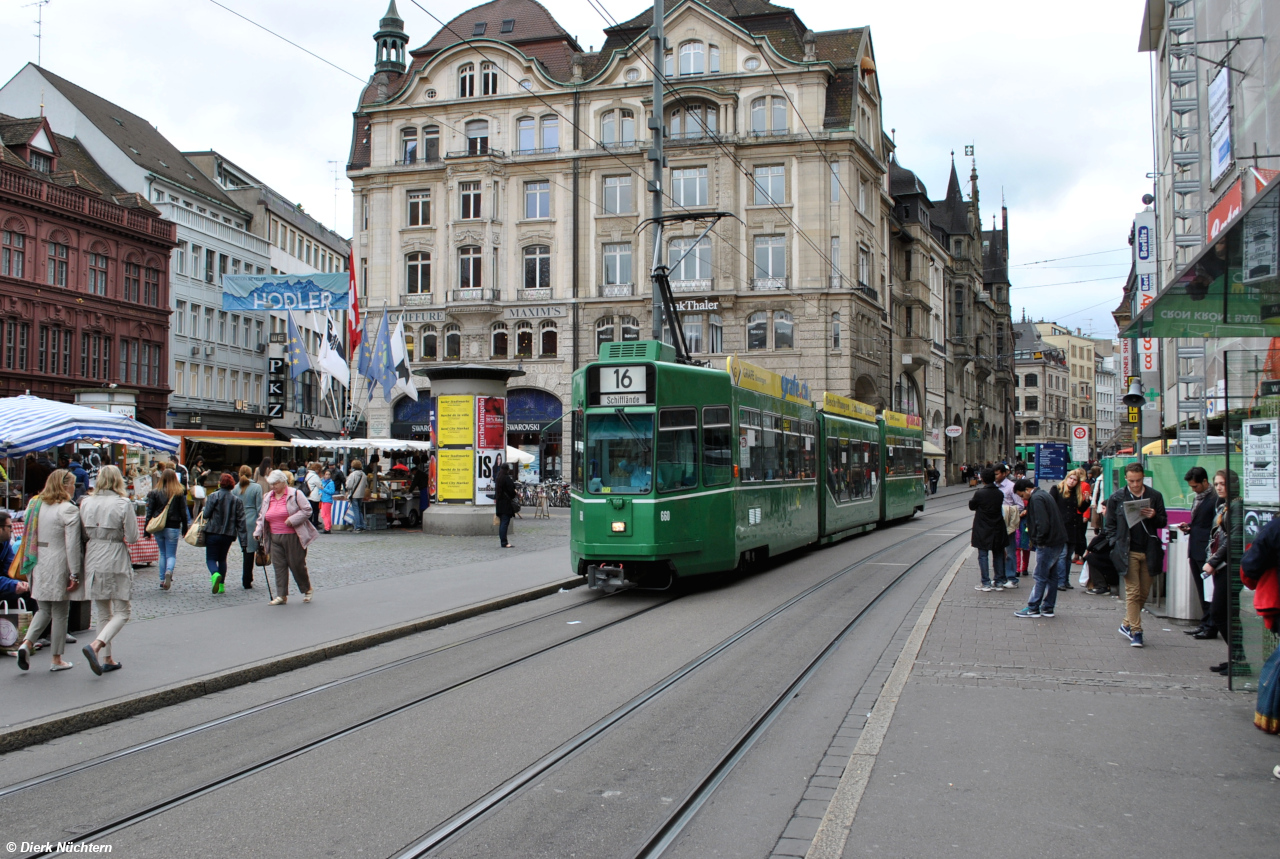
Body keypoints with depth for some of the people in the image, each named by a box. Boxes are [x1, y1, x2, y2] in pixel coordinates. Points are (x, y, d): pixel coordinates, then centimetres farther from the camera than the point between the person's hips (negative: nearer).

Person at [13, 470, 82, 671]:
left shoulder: (35, 505, 8)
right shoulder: (69, 510, -14)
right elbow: (72, 545, -16)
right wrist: (74, 574, -12)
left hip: (39, 565, 6)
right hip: (58, 566, -6)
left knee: (44, 610, 19)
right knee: (60, 614, 5)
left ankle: (27, 643, -3)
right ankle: (57, 660, 13)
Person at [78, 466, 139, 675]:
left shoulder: (86, 503, 1)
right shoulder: (123, 503, -11)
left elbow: (82, 534, 5)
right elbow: (133, 537, -10)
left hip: (93, 561, 5)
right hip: (116, 561, -5)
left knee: (103, 613, 16)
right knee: (121, 613, 3)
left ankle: (106, 659, 18)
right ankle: (95, 646, -19)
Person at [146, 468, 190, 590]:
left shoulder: (155, 492, 1)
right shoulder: (179, 493, -2)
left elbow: (150, 512, 1)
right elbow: (183, 512, 1)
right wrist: (185, 529, 8)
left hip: (158, 528, 2)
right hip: (173, 528, -2)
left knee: (162, 554, 16)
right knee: (171, 555, 4)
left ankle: (162, 580, 12)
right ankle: (169, 571, -26)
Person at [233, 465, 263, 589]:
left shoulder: (235, 489, 5)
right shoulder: (256, 488, -5)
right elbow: (259, 507, -8)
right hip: (252, 522, -4)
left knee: (245, 551, 16)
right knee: (250, 551, -1)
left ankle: (247, 579, 21)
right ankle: (246, 581, -2)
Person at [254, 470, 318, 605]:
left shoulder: (295, 494, -5)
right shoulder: (268, 498, 14)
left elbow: (307, 510, -9)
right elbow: (262, 516, 22)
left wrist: (292, 520, -18)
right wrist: (258, 532, 12)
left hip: (293, 537, -5)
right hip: (275, 538, 5)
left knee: (297, 565, 0)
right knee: (279, 566, 1)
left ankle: (307, 589, 21)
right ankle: (281, 595, 5)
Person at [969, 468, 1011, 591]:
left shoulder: (979, 493, -16)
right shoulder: (1000, 494, -3)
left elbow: (972, 506, -3)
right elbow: (1000, 507, 8)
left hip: (982, 530, -4)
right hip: (997, 529, 4)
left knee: (983, 555, 3)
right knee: (998, 554, 13)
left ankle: (986, 583, 2)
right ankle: (999, 581, 18)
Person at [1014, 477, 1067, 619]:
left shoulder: (1036, 499, -16)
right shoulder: (1044, 494, 15)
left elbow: (1042, 523, -23)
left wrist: (1039, 541, -13)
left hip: (1048, 544, -10)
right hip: (1058, 542, 10)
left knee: (1040, 577, -4)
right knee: (1051, 575, 12)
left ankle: (1033, 608, 1)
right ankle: (1048, 607, 18)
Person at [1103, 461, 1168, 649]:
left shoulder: (1155, 496, 5)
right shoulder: (1117, 497, 3)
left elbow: (1163, 522, 10)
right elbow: (1110, 525, 8)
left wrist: (1154, 517, -12)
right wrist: (1115, 545, -4)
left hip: (1148, 551, 2)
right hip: (1128, 552, -2)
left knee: (1144, 592, 8)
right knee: (1133, 591, -4)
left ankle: (1127, 624, 24)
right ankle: (1135, 631, 1)